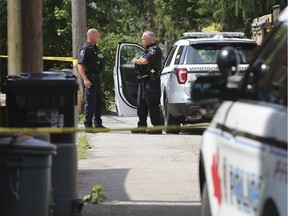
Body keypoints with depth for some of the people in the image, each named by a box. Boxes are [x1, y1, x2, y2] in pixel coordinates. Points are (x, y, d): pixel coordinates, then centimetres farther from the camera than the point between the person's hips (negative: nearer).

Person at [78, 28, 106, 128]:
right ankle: (88, 125, -3)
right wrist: (85, 79, -27)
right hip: (89, 79, -10)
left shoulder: (95, 48, 17)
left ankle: (98, 124, 22)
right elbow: (80, 65, -20)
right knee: (89, 102, -7)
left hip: (96, 78, 10)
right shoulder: (85, 49, -13)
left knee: (98, 102, 13)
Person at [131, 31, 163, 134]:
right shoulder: (148, 50, 22)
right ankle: (142, 125, 18)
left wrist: (136, 61, -5)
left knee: (152, 105, -9)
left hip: (151, 81, -11)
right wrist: (137, 60, 2)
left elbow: (144, 61, -22)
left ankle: (157, 127, -7)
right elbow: (143, 61, 23)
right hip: (144, 81, 11)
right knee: (141, 104, 12)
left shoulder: (155, 50, -11)